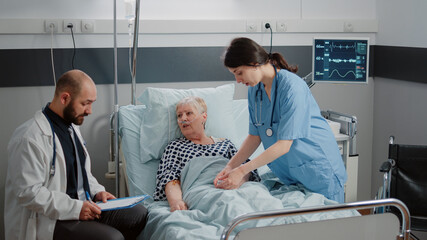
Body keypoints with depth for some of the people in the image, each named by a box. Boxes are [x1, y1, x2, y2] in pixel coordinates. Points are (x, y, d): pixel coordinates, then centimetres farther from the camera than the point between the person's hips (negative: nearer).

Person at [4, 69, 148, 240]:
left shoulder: (72, 127, 13)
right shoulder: (30, 138, -19)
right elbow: (28, 192, -23)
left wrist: (97, 191, 6)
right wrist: (75, 208, -24)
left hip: (82, 207, 9)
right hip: (49, 220, -9)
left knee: (140, 215, -2)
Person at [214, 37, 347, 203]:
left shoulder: (292, 87, -24)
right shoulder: (254, 90, 1)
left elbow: (284, 145, -26)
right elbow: (255, 135, 5)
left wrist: (241, 171, -25)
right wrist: (231, 166, -8)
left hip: (319, 169, -6)